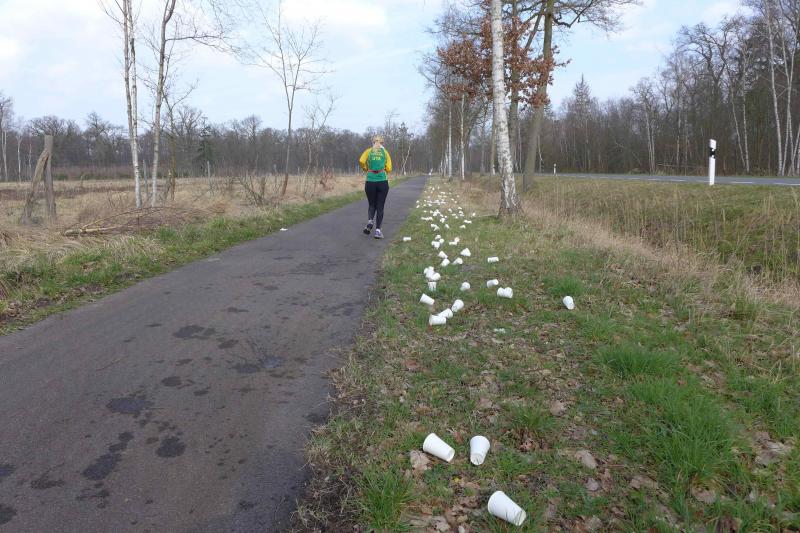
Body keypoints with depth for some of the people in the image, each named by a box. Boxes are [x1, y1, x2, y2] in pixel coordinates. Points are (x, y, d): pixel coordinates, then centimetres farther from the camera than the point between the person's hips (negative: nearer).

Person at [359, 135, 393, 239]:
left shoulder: (368, 151, 7)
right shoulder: (385, 152, 7)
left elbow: (361, 161, -11)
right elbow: (389, 168, 2)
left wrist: (365, 169, 7)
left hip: (370, 182, 1)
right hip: (383, 182, -1)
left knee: (372, 205, 17)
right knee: (380, 207, 6)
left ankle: (370, 221, -10)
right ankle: (378, 230, -1)